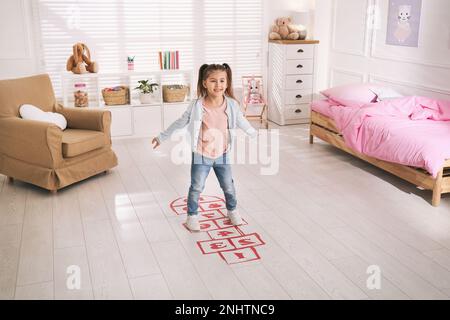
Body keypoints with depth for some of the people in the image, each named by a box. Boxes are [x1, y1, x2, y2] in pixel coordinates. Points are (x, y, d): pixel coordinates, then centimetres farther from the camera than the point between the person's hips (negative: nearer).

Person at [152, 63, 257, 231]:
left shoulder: (232, 105, -11)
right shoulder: (197, 105, -16)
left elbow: (242, 122, 8)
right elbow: (180, 123, -4)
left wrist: (256, 135, 19)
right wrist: (161, 137, 2)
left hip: (222, 155, 2)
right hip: (201, 155, -2)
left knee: (228, 186, 14)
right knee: (196, 187, 4)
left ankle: (232, 211, 39)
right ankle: (192, 216, 25)